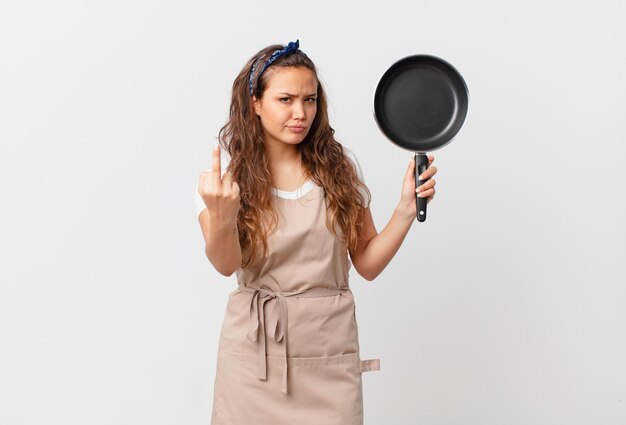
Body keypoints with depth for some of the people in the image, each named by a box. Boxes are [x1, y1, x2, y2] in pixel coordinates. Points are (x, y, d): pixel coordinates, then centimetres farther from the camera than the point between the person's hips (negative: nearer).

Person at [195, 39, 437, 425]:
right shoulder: (226, 167, -3)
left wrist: (407, 209, -11)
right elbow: (226, 264, -17)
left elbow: (368, 264, 2)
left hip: (330, 350, 1)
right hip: (255, 347, -1)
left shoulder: (340, 164, 1)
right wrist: (222, 219, -36)